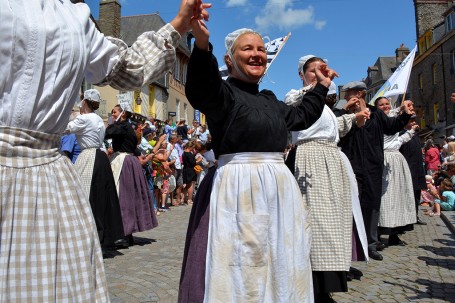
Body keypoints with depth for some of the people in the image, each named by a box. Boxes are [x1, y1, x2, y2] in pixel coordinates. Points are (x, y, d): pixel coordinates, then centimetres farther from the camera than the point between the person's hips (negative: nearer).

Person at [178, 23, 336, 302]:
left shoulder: (270, 99, 16)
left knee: (279, 263, 18)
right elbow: (200, 89, -29)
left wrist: (322, 86, 36)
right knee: (239, 264, 1)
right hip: (237, 188, -7)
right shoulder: (223, 91, -5)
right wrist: (202, 44, -44)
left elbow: (301, 117, 31)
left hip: (278, 187, 8)